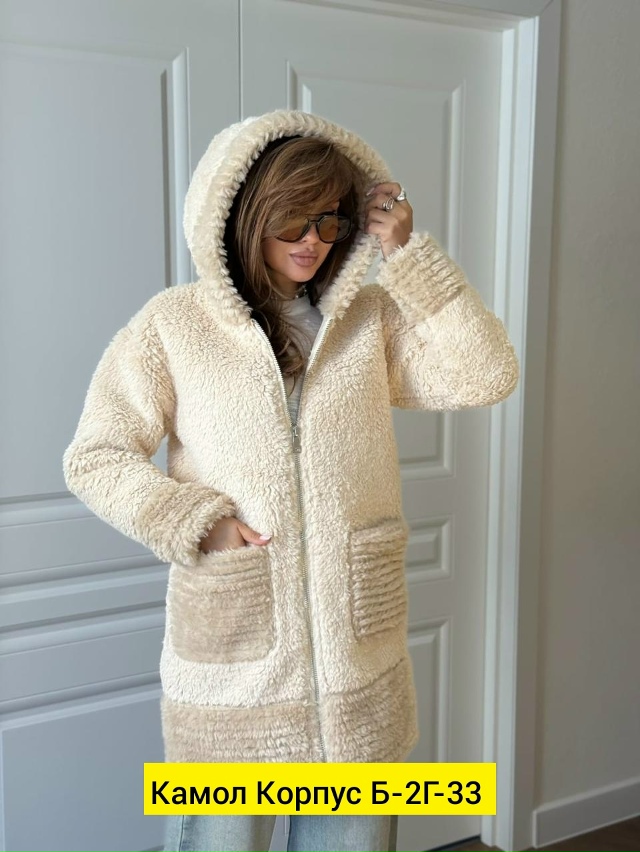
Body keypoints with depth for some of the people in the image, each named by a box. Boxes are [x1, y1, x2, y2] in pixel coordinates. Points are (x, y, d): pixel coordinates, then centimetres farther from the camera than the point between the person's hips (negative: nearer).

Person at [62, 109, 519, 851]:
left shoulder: (371, 317, 4)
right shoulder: (174, 324, -3)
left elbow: (485, 377, -6)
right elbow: (93, 457, -2)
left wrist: (408, 254, -8)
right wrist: (196, 523, -15)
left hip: (359, 645, 3)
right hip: (231, 660, -2)